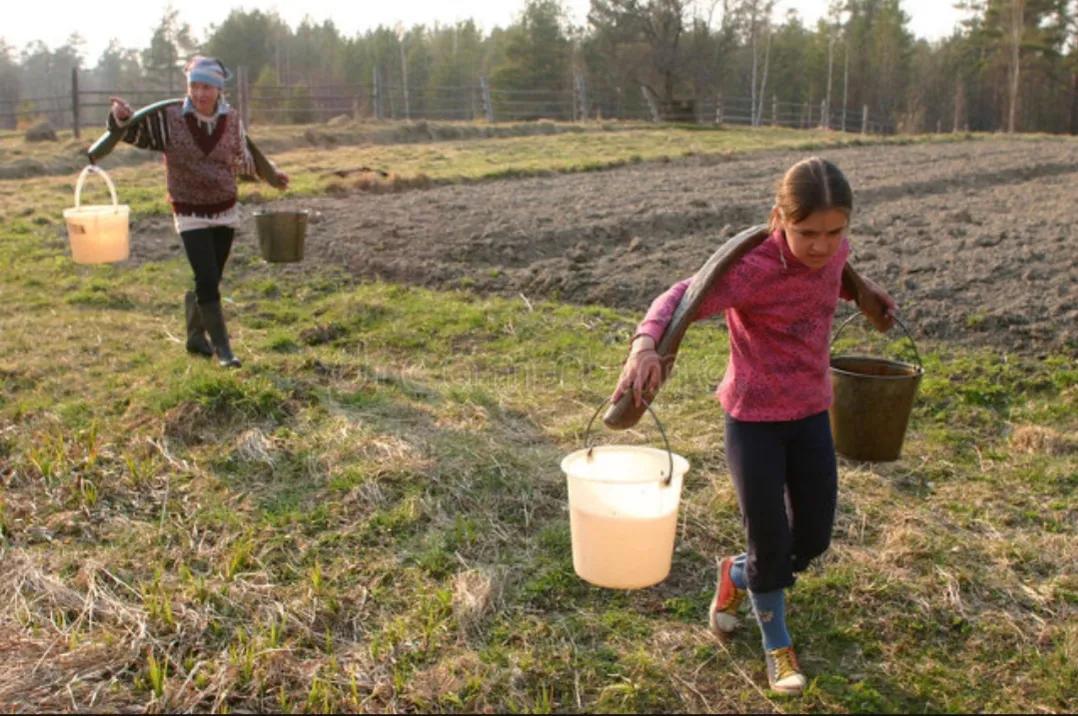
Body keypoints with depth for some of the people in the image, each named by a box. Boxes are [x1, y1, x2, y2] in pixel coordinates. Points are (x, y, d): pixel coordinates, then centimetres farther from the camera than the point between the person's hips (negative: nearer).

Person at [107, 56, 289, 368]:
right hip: (191, 215, -4)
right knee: (207, 280, -12)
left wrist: (270, 173, 20)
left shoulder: (232, 120, -1)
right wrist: (121, 116, -27)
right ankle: (222, 348, -4)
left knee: (209, 280, 13)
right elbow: (131, 132, -7)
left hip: (225, 212, 4)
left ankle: (196, 337, 31)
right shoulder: (168, 117, -11)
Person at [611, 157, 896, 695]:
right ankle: (777, 645, 33)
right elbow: (681, 298, -33)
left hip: (812, 413, 6)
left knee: (813, 539, 14)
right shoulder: (752, 269, -27)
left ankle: (736, 576, 44)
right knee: (770, 543, 6)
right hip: (754, 419, -6)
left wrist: (861, 290, 9)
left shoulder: (832, 250, -7)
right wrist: (645, 344, -50)